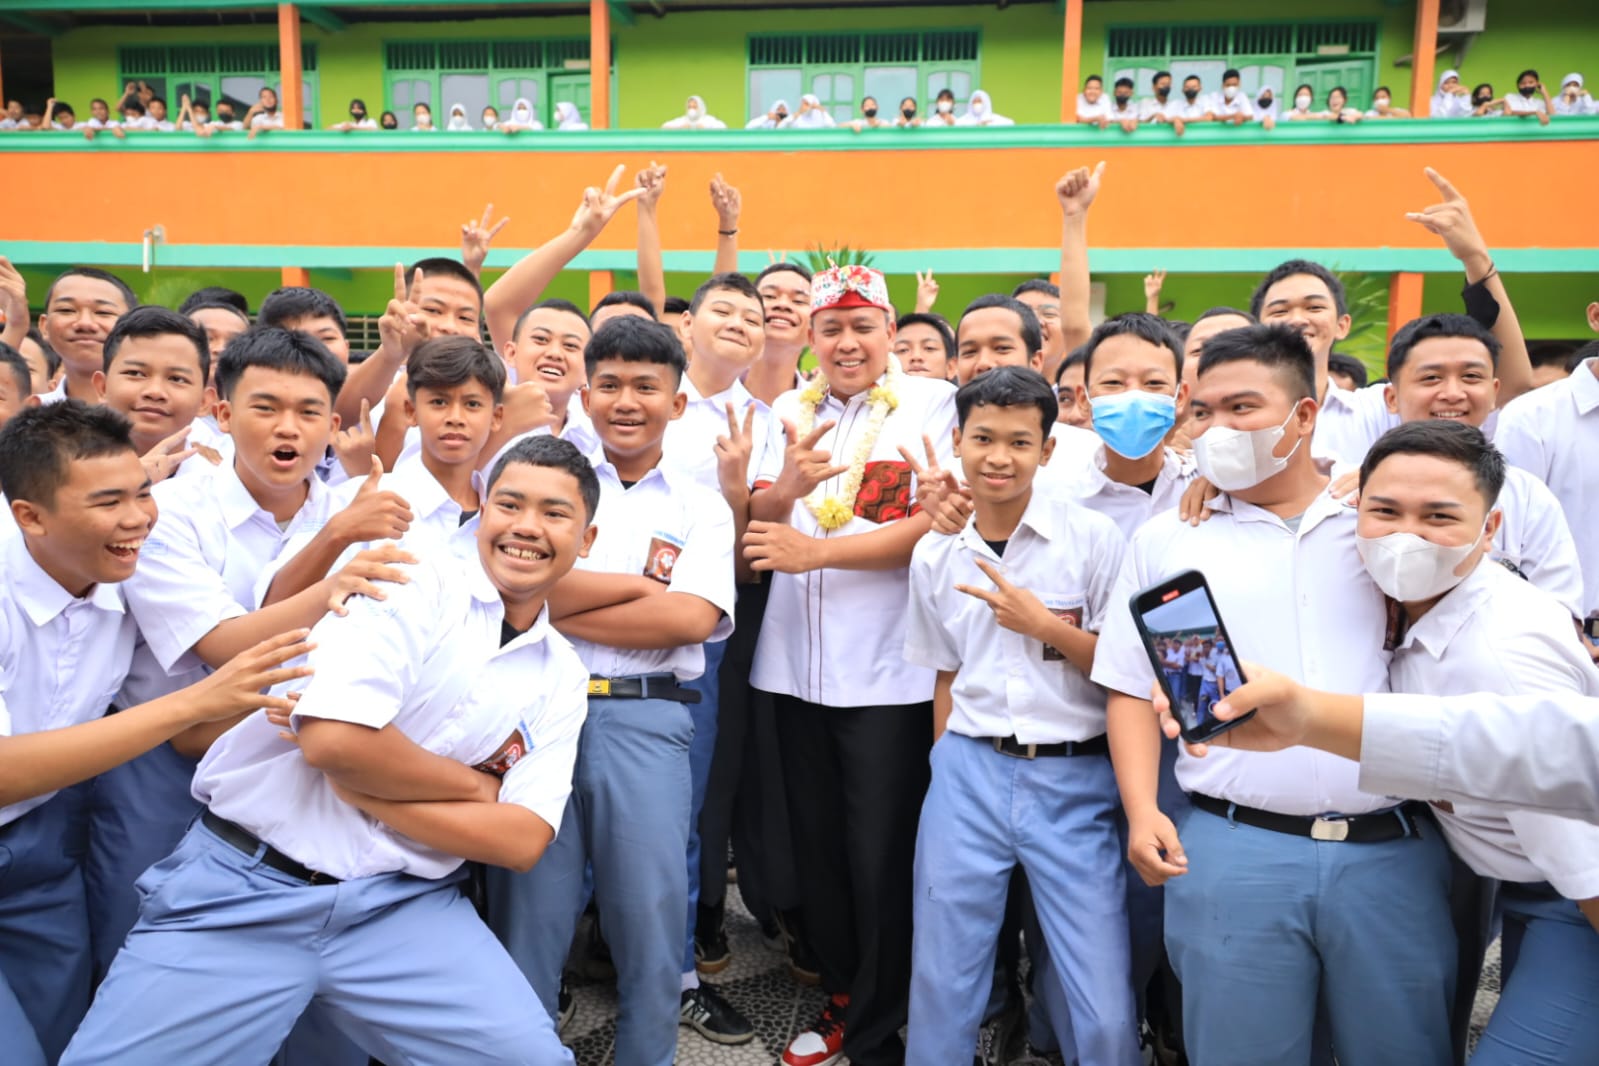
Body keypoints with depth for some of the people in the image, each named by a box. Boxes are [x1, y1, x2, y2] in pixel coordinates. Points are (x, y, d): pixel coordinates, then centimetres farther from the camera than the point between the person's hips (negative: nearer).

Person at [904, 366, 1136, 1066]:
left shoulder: (1094, 539, -6)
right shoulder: (933, 555, 5)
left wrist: (1044, 625, -15)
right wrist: (945, 771, 14)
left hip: (1073, 781, -2)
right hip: (967, 774, 3)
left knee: (1106, 1007, 0)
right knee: (942, 982, 12)